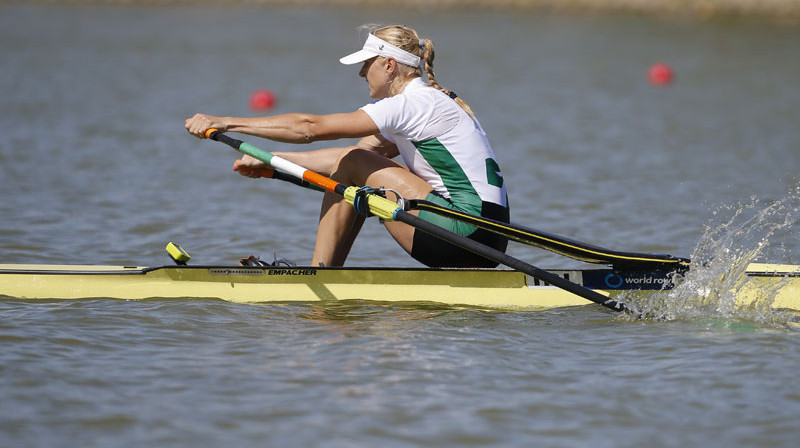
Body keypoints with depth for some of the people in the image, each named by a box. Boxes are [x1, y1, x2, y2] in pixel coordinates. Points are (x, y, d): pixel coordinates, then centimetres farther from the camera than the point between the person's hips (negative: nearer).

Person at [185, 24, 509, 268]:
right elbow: (362, 151, 22)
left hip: (469, 229, -10)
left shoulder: (411, 104, -11)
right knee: (354, 164, 16)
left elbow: (310, 128, -13)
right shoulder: (427, 102, 19)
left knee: (353, 165, -4)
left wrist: (225, 123, -9)